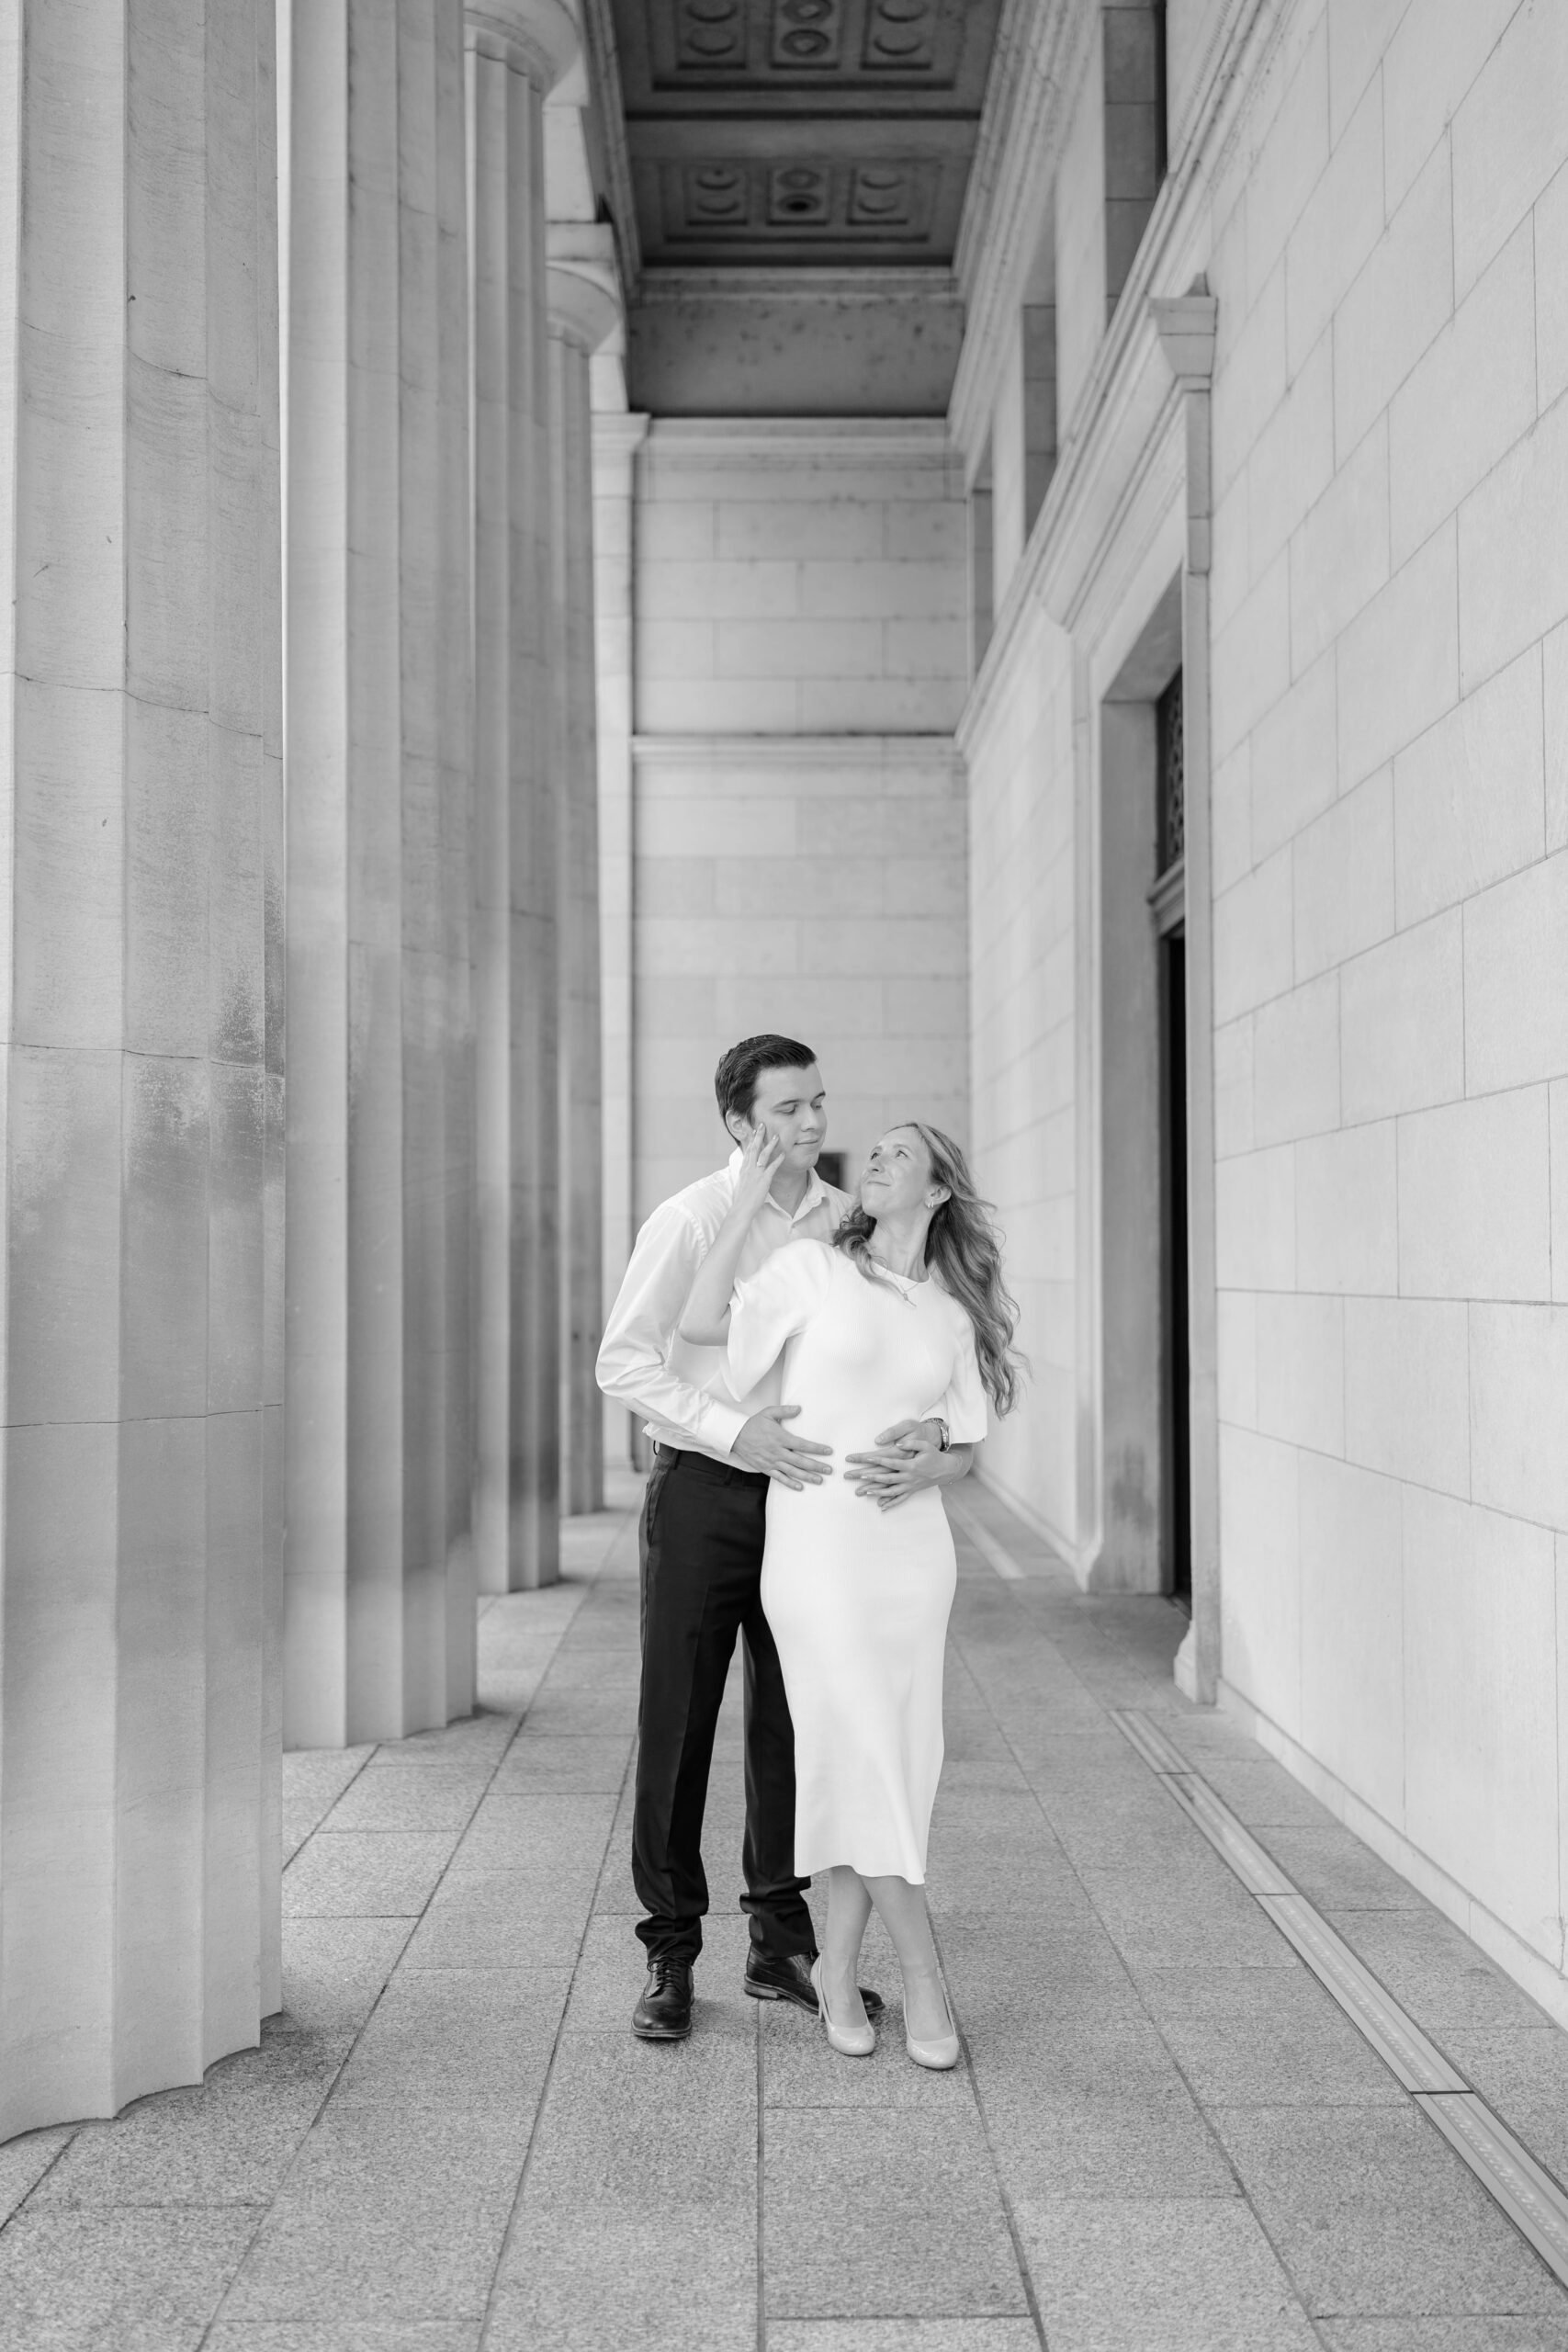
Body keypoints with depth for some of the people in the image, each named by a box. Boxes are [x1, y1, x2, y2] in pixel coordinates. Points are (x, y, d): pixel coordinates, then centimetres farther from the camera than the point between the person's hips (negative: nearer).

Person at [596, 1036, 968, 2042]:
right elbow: (622, 1360, -11)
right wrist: (736, 1432, -23)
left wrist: (933, 1436, -22)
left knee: (792, 1725, 10)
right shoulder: (691, 1219, -9)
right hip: (702, 1491, -3)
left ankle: (782, 1946, 24)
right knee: (678, 1724, 2)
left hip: (805, 1494, 4)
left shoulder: (850, 1223, 2)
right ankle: (671, 1957, 15)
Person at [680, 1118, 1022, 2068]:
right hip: (816, 1540, -4)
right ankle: (925, 1976, 11)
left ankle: (839, 1969, 23)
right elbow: (700, 1324, -11)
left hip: (912, 1550, 4)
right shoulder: (815, 1268, -1)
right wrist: (749, 1202, -11)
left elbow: (963, 1450, 16)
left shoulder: (954, 1315, 10)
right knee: (864, 1759, -3)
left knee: (895, 1767, 7)